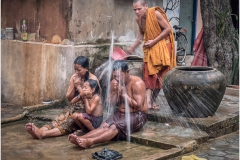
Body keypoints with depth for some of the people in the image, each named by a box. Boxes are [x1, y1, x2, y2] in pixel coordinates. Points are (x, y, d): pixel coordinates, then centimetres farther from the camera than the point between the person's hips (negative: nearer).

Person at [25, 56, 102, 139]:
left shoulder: (93, 79, -11)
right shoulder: (74, 77, 5)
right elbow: (69, 98, 7)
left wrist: (78, 86, -15)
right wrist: (73, 85, -9)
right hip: (75, 107, 6)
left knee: (69, 123, -31)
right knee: (60, 119, -24)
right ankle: (40, 130, -49)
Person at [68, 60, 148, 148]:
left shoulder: (137, 83, -15)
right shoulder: (114, 82, 3)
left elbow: (139, 106, -21)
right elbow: (112, 104, 7)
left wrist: (123, 94, -20)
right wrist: (115, 92, -13)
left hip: (136, 115, -6)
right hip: (120, 113, 6)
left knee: (114, 127, -32)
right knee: (104, 126, -22)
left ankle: (89, 141, -51)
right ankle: (81, 138, -43)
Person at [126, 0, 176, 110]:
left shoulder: (156, 14, -20)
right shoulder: (138, 19, -1)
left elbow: (168, 29, -17)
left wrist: (154, 41, -19)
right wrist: (133, 47, 7)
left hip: (162, 46, -5)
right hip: (149, 47, 5)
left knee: (159, 74, -2)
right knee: (148, 73, -4)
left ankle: (153, 100, 7)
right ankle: (148, 100, -7)